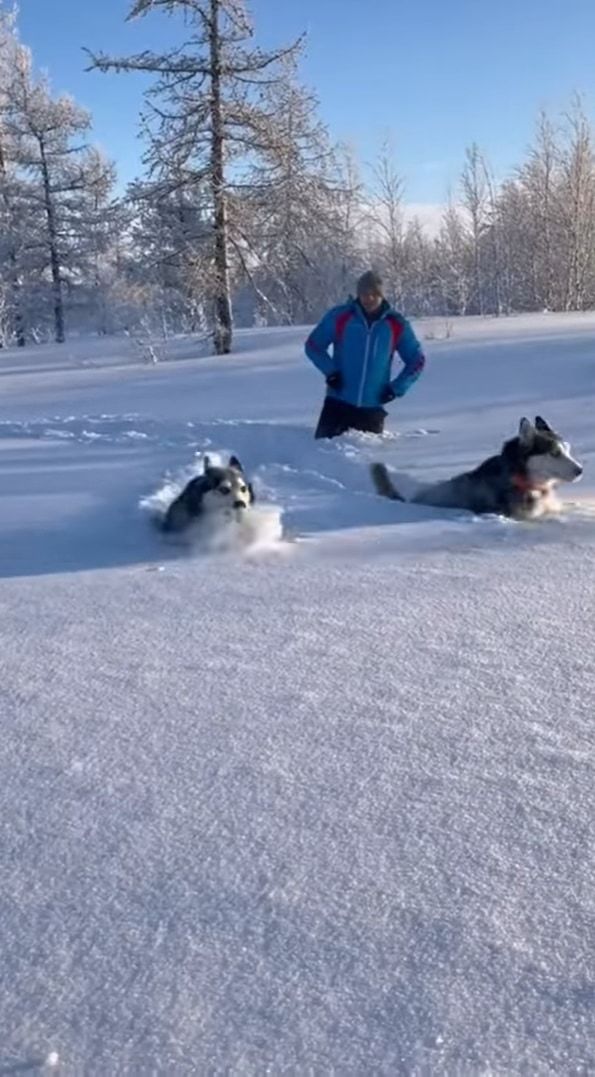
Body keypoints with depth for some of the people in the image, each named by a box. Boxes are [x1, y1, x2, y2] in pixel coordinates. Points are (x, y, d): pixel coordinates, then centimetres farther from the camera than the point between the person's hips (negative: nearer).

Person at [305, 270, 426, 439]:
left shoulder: (396, 325, 1)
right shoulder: (339, 317, -2)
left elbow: (417, 361, 10)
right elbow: (313, 345, 7)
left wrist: (396, 388, -1)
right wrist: (330, 372, -7)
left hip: (373, 408, 1)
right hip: (337, 403, -1)